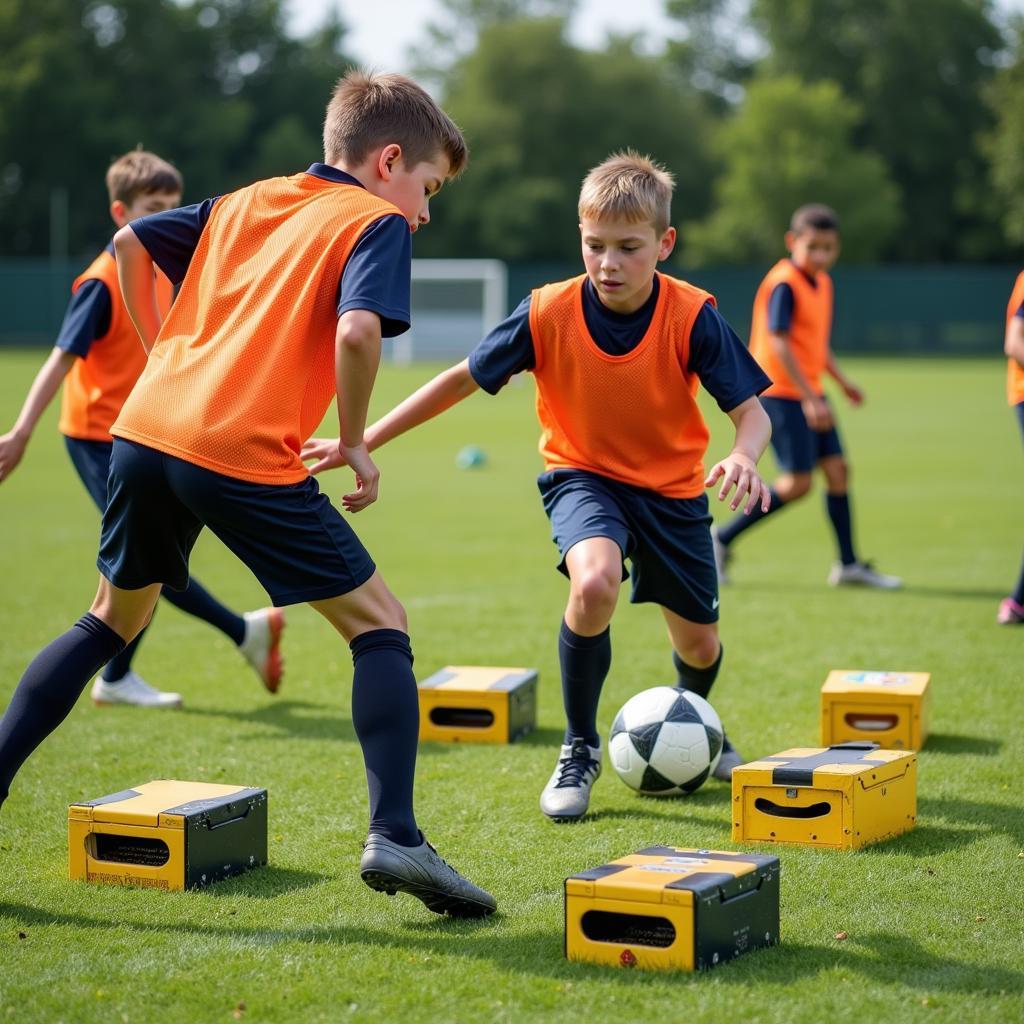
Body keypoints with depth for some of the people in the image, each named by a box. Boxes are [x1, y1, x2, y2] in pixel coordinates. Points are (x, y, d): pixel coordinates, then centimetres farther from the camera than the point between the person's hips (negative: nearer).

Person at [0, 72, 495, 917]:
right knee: (380, 625, 5)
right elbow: (356, 331, -14)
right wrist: (355, 443, -2)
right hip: (246, 457, -6)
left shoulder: (244, 203, 24)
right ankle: (395, 837, -7)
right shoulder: (375, 224, 4)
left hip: (145, 428, 7)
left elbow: (130, 242, 26)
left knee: (114, 617, 27)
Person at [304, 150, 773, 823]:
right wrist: (362, 441, -11)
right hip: (584, 476, -1)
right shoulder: (549, 313, -20)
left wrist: (744, 456, -43)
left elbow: (751, 410, -19)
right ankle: (580, 749, -11)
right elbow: (463, 379, -9)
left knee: (700, 645, 10)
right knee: (595, 581, -34)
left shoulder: (693, 316, -21)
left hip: (673, 489, 2)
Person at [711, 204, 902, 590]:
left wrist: (842, 381, 24)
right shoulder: (784, 284, -16)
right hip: (779, 393, -9)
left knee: (837, 468, 6)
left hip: (808, 393, 9)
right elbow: (778, 343, -23)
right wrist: (809, 398, -26)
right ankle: (721, 539, 0)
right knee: (797, 482, -11)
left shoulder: (822, 283, 12)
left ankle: (848, 565, 13)